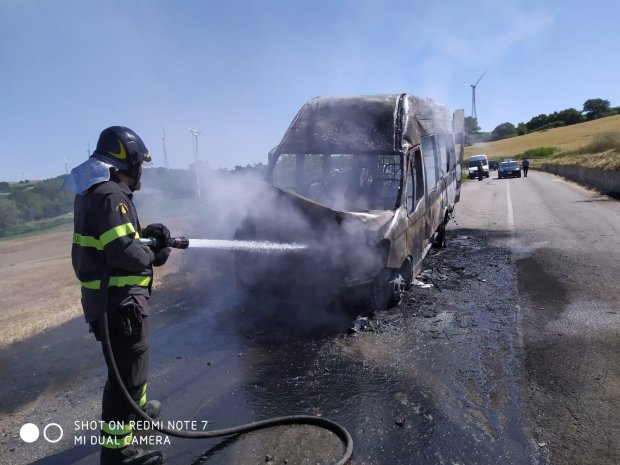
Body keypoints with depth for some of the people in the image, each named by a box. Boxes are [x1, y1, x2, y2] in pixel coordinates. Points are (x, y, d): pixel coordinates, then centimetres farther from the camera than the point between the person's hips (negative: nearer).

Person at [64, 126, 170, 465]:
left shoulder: (93, 192, 11)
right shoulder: (110, 195, -21)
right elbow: (123, 252, -29)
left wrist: (145, 233, 5)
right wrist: (153, 257, -11)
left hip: (109, 295, 11)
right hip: (120, 299, -11)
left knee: (130, 360, 28)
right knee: (128, 369, 0)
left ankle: (138, 406, 50)